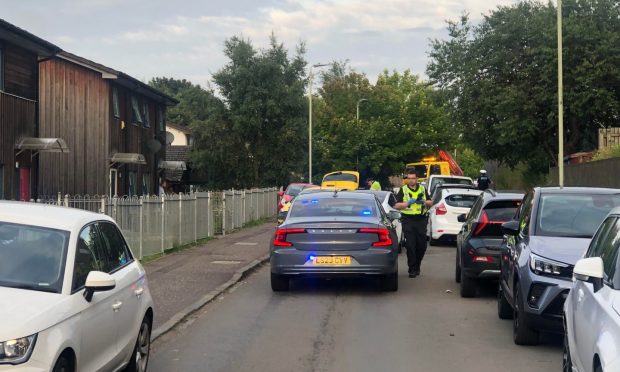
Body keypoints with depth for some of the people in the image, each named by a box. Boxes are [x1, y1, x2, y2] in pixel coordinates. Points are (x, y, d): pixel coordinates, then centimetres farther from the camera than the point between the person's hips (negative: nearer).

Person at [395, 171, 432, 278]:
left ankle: (417, 266, 25)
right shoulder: (403, 190, 3)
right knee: (410, 246, -6)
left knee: (422, 245, 5)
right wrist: (408, 203, -16)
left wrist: (424, 202, -5)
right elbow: (397, 205, -3)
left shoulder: (422, 189, 13)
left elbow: (430, 203, 16)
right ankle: (412, 269, 0)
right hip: (408, 220, -3)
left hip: (421, 220, 3)